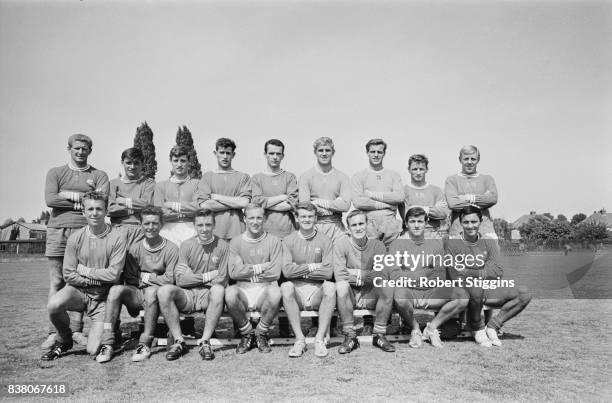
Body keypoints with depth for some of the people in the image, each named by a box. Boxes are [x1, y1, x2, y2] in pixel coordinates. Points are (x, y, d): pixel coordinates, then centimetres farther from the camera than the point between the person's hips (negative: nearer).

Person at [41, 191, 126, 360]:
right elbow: (69, 275, -4)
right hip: (78, 290, 2)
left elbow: (114, 274, -14)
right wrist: (98, 280, -11)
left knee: (94, 351, -9)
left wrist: (85, 271, -8)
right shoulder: (75, 238, -5)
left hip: (102, 296, -2)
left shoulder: (117, 237, -11)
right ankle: (64, 340, 1)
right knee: (54, 305, -32)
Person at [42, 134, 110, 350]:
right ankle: (54, 332, 7)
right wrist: (83, 200, -5)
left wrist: (68, 195, -4)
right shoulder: (55, 173, 13)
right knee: (56, 283, 2)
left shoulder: (99, 176, 11)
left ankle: (76, 331, 7)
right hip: (57, 230, 1)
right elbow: (49, 199, -3)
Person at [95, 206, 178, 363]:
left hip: (159, 296, -3)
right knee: (116, 289, -24)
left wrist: (146, 277, -4)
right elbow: (130, 280, 4)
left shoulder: (171, 249, -4)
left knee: (151, 291, -36)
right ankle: (107, 344, -24)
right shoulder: (135, 248, 6)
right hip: (137, 294, 3)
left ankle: (145, 343, -25)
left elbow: (170, 279, -9)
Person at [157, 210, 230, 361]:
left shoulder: (223, 246, 2)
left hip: (209, 294, -2)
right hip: (187, 294, 2)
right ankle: (179, 341, -18)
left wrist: (194, 278, -4)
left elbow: (222, 281, -4)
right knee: (164, 291, -26)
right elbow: (180, 279, -2)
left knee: (218, 290, -35)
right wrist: (207, 276, -7)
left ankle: (205, 342, -25)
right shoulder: (187, 245, 7)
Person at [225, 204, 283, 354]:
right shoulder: (236, 242, 8)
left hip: (265, 289, -1)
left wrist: (248, 270, -3)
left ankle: (261, 334, -5)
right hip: (243, 290, 1)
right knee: (230, 292, -32)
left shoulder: (274, 241, 5)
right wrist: (261, 267, -8)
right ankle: (247, 334, -5)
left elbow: (275, 273, -6)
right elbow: (233, 272, -6)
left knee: (275, 292, -34)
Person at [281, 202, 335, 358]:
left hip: (318, 292, 0)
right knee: (286, 286, -30)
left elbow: (328, 272, -10)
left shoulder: (325, 240, 3)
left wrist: (300, 270, -7)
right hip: (297, 290, 0)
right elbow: (287, 271, -10)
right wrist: (312, 267, -9)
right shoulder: (288, 241, 4)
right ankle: (299, 339, -21)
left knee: (330, 286, -30)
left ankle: (320, 339, -21)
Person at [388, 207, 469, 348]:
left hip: (431, 291, 3)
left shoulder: (436, 243, 12)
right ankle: (415, 329, -5)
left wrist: (427, 299, -12)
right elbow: (394, 274, -8)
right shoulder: (398, 244, 3)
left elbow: (440, 273, 4)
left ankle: (431, 327, -1)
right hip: (409, 291, -3)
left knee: (462, 295, -19)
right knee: (399, 295, -37)